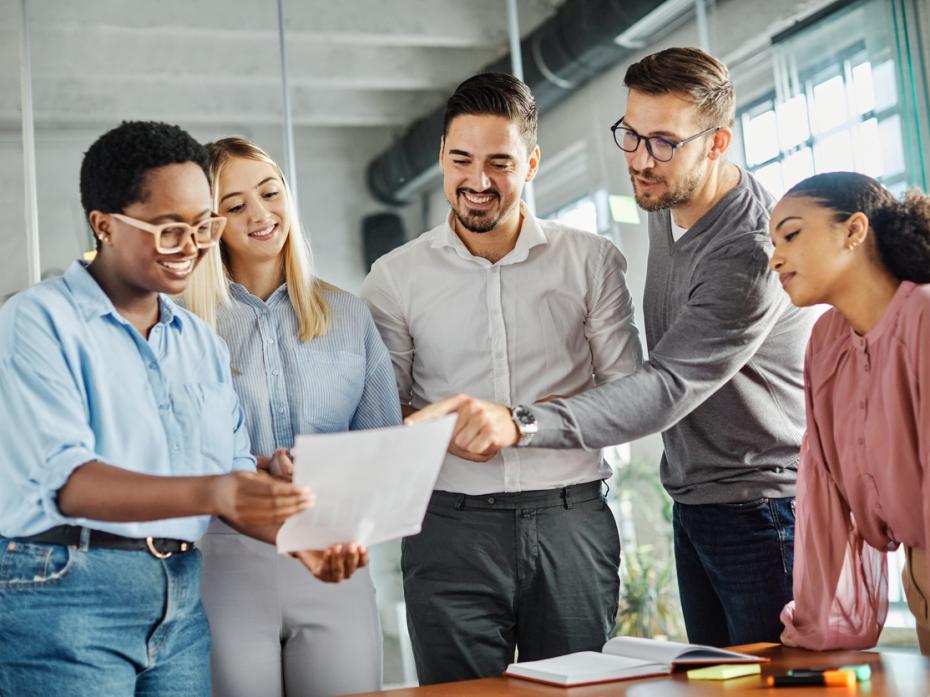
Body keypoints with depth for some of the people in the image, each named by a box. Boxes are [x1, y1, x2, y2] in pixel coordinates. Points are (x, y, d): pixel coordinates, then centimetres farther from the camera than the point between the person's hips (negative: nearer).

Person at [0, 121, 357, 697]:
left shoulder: (202, 342, 14)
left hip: (181, 603, 6)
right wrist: (211, 493, -32)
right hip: (66, 593, -6)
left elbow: (237, 476, 12)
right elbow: (65, 481, -19)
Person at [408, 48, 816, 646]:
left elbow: (670, 387, -33)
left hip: (763, 510, -8)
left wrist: (522, 423, -45)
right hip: (693, 503, 8)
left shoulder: (754, 252, -25)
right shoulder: (666, 204, 4)